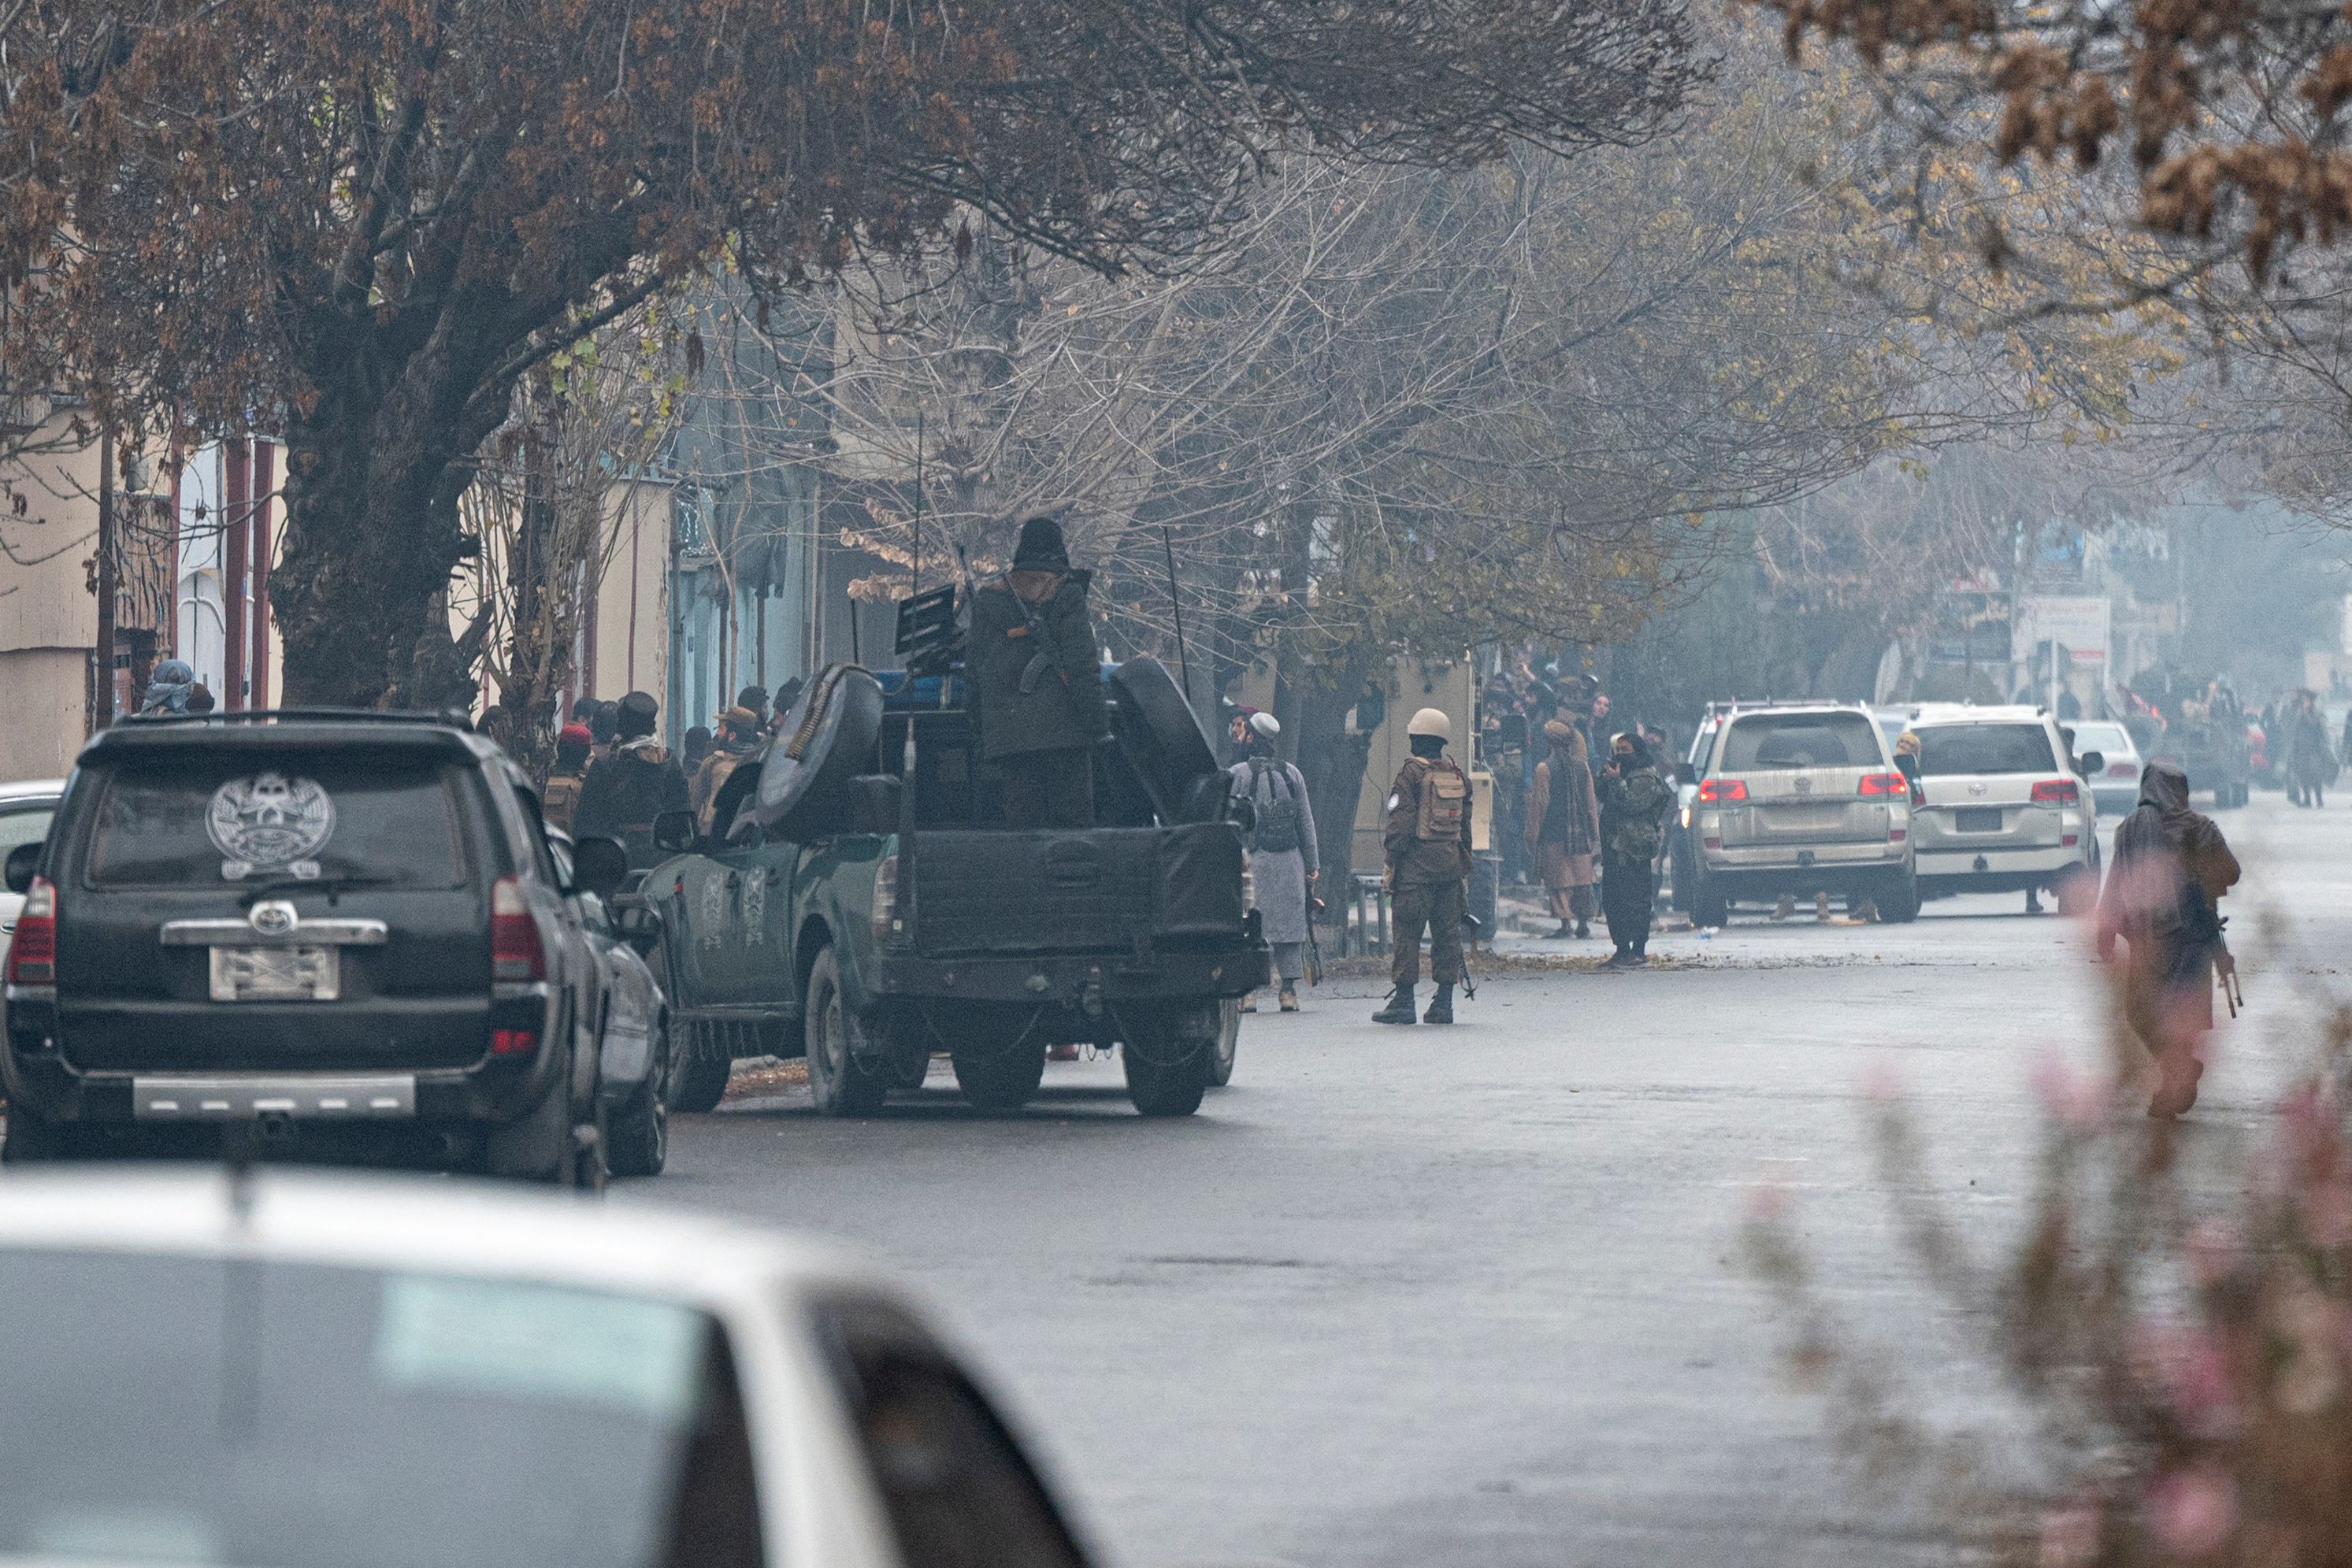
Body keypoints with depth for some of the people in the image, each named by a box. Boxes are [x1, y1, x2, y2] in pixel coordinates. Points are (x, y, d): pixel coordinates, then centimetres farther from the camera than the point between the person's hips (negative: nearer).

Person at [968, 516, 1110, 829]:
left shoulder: (988, 600, 12)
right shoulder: (1067, 594, -1)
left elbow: (976, 672, 13)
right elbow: (1082, 664, -8)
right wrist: (1098, 719, -6)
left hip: (1006, 732, 4)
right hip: (1063, 728, -4)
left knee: (1022, 819, 3)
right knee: (1073, 816, -2)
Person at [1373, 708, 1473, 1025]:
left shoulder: (1412, 774, -8)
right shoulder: (1458, 775, 11)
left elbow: (1401, 822, -12)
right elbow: (1465, 823, 16)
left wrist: (1392, 857, -6)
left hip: (1417, 866, -6)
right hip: (1452, 862, 6)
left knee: (1407, 931, -2)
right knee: (1447, 932, 8)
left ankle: (1403, 1001, -3)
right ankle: (1444, 1002, 7)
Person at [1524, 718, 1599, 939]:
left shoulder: (1545, 768, -9)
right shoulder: (1582, 767, 4)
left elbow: (1540, 803, -8)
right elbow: (1591, 802, 9)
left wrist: (1532, 835, -1)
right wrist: (1595, 835, 16)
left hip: (1554, 833, -4)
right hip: (1580, 834, 4)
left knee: (1558, 879, -1)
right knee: (1582, 878, 9)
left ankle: (1566, 923, -9)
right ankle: (1583, 922, 9)